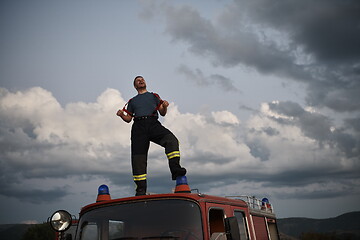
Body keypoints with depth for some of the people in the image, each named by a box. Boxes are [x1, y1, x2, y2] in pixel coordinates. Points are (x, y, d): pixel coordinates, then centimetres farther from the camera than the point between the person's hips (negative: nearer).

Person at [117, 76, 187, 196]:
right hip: (138, 126, 1)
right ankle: (141, 189, -9)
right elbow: (128, 118, 24)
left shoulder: (153, 96, 26)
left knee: (171, 139, -31)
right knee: (138, 158, -10)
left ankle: (175, 168, -40)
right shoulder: (132, 101, 29)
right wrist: (122, 115, 2)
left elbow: (162, 113, 17)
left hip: (153, 124, -1)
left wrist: (164, 107, -5)